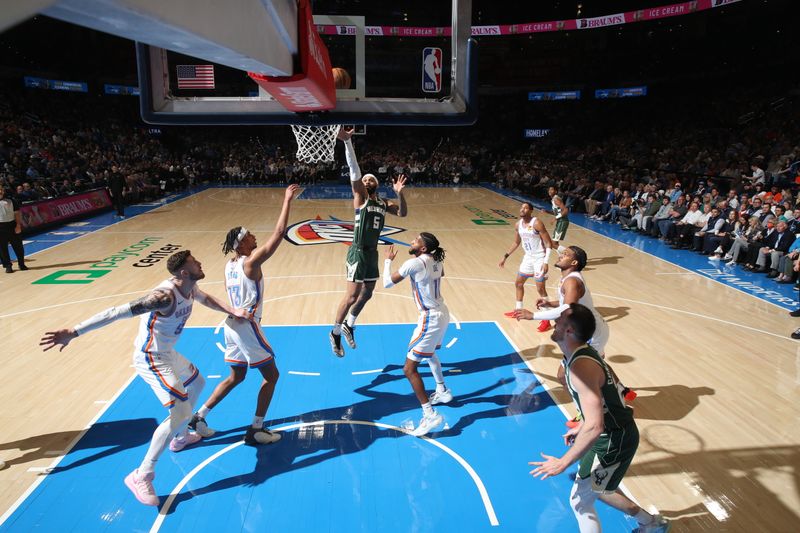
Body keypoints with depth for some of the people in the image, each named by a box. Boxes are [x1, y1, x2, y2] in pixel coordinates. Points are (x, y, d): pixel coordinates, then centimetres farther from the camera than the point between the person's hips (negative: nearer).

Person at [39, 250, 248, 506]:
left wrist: (232, 310, 7)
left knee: (197, 384, 28)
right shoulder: (165, 296, -32)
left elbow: (207, 299, 19)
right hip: (150, 359, -10)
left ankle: (180, 437, 46)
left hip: (167, 353, 10)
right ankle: (141, 477, -6)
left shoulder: (190, 288, -4)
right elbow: (119, 312, -37)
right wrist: (74, 331, -39)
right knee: (181, 412, -17)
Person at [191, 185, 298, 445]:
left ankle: (198, 417, 26)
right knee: (271, 375, 5)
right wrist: (287, 201, -19)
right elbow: (279, 233, -23)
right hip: (247, 326, -9)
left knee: (236, 377, 23)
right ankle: (256, 430, 9)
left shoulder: (230, 265, 8)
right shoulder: (251, 262, -17)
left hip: (232, 325, 9)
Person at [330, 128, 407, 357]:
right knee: (352, 296, -6)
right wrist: (347, 142, -28)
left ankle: (349, 326, 37)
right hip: (359, 253, -7)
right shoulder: (361, 197, -6)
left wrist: (399, 193, -4)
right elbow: (354, 171, -18)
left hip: (372, 253, 7)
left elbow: (403, 213, 12)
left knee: (366, 294, 17)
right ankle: (335, 333, 11)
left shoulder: (383, 203, 13)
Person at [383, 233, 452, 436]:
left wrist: (388, 260, 1)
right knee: (429, 352, 35)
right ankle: (443, 391, 50)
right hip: (442, 314, 10)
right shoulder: (436, 260, 4)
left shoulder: (414, 263, -20)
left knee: (409, 369, -5)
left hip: (430, 319, -9)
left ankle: (430, 414, -6)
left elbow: (387, 283, -13)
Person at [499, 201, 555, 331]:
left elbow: (549, 244, -20)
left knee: (540, 288, -8)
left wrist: (546, 262, -27)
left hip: (539, 258, -8)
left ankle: (546, 319, 1)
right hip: (528, 257, 8)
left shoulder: (537, 224, -21)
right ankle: (518, 310, 36)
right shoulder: (518, 225, 1)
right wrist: (505, 256, 14)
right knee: (518, 283, 17)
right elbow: (516, 243, 17)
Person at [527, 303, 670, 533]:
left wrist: (563, 462, -26)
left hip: (614, 441, -10)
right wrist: (582, 427, 19)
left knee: (580, 501, 4)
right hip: (615, 432, 10)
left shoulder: (581, 367, -31)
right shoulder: (583, 353, 0)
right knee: (597, 489, 28)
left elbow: (594, 427, -35)